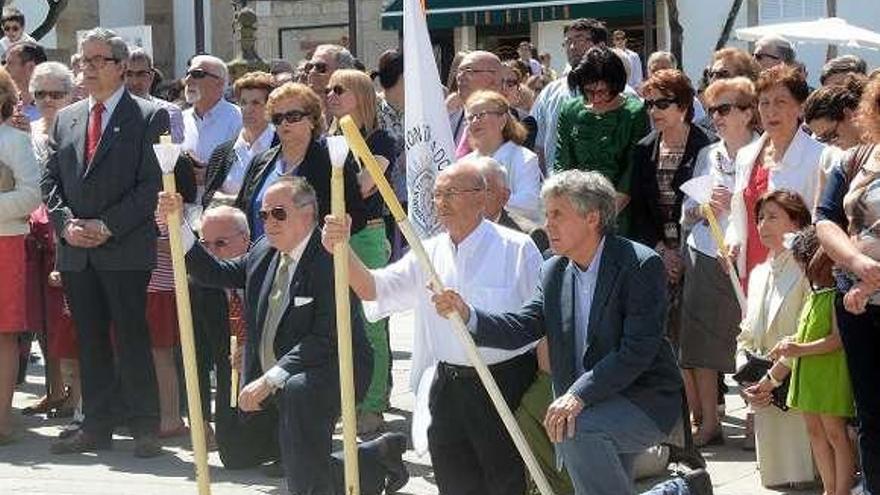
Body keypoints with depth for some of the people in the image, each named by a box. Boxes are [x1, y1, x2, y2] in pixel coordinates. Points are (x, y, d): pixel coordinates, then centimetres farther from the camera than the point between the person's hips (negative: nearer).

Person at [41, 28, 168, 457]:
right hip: (75, 251, 5)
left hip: (126, 249, -5)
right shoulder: (66, 119, 15)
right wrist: (66, 223, -3)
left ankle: (145, 429, 1)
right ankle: (97, 427, 13)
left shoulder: (149, 117, -2)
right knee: (90, 341, 8)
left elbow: (153, 183, -9)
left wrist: (109, 226, -14)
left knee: (131, 338, -4)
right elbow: (51, 181, 14)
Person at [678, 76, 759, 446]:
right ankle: (707, 423, 11)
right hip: (703, 259, 4)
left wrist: (735, 206, -15)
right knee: (700, 347, 2)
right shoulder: (707, 156, 14)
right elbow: (686, 215, 15)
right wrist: (702, 210, -5)